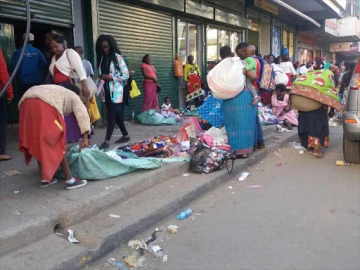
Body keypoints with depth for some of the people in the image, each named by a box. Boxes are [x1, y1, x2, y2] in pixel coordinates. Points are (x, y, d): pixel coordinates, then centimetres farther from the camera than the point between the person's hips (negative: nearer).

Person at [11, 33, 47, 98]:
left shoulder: (18, 52, -9)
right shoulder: (37, 51, -4)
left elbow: (14, 66, -11)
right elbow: (43, 64, -4)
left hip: (24, 81, -2)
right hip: (36, 80, 2)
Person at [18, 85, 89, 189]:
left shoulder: (56, 92, 43)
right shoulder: (73, 97, 26)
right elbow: (82, 114, 7)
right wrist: (85, 138, 2)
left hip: (26, 104, 7)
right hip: (45, 105, -7)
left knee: (37, 142, 17)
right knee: (57, 143, 1)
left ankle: (44, 178, 20)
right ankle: (69, 180, 4)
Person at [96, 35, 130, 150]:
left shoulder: (117, 57, -7)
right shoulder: (101, 58, 11)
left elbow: (126, 75, -10)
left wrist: (111, 78, -17)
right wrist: (101, 78, -4)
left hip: (115, 91, -6)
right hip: (106, 91, 6)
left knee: (111, 115, -7)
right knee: (116, 114, 12)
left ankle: (107, 141, -6)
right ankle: (126, 135, 24)